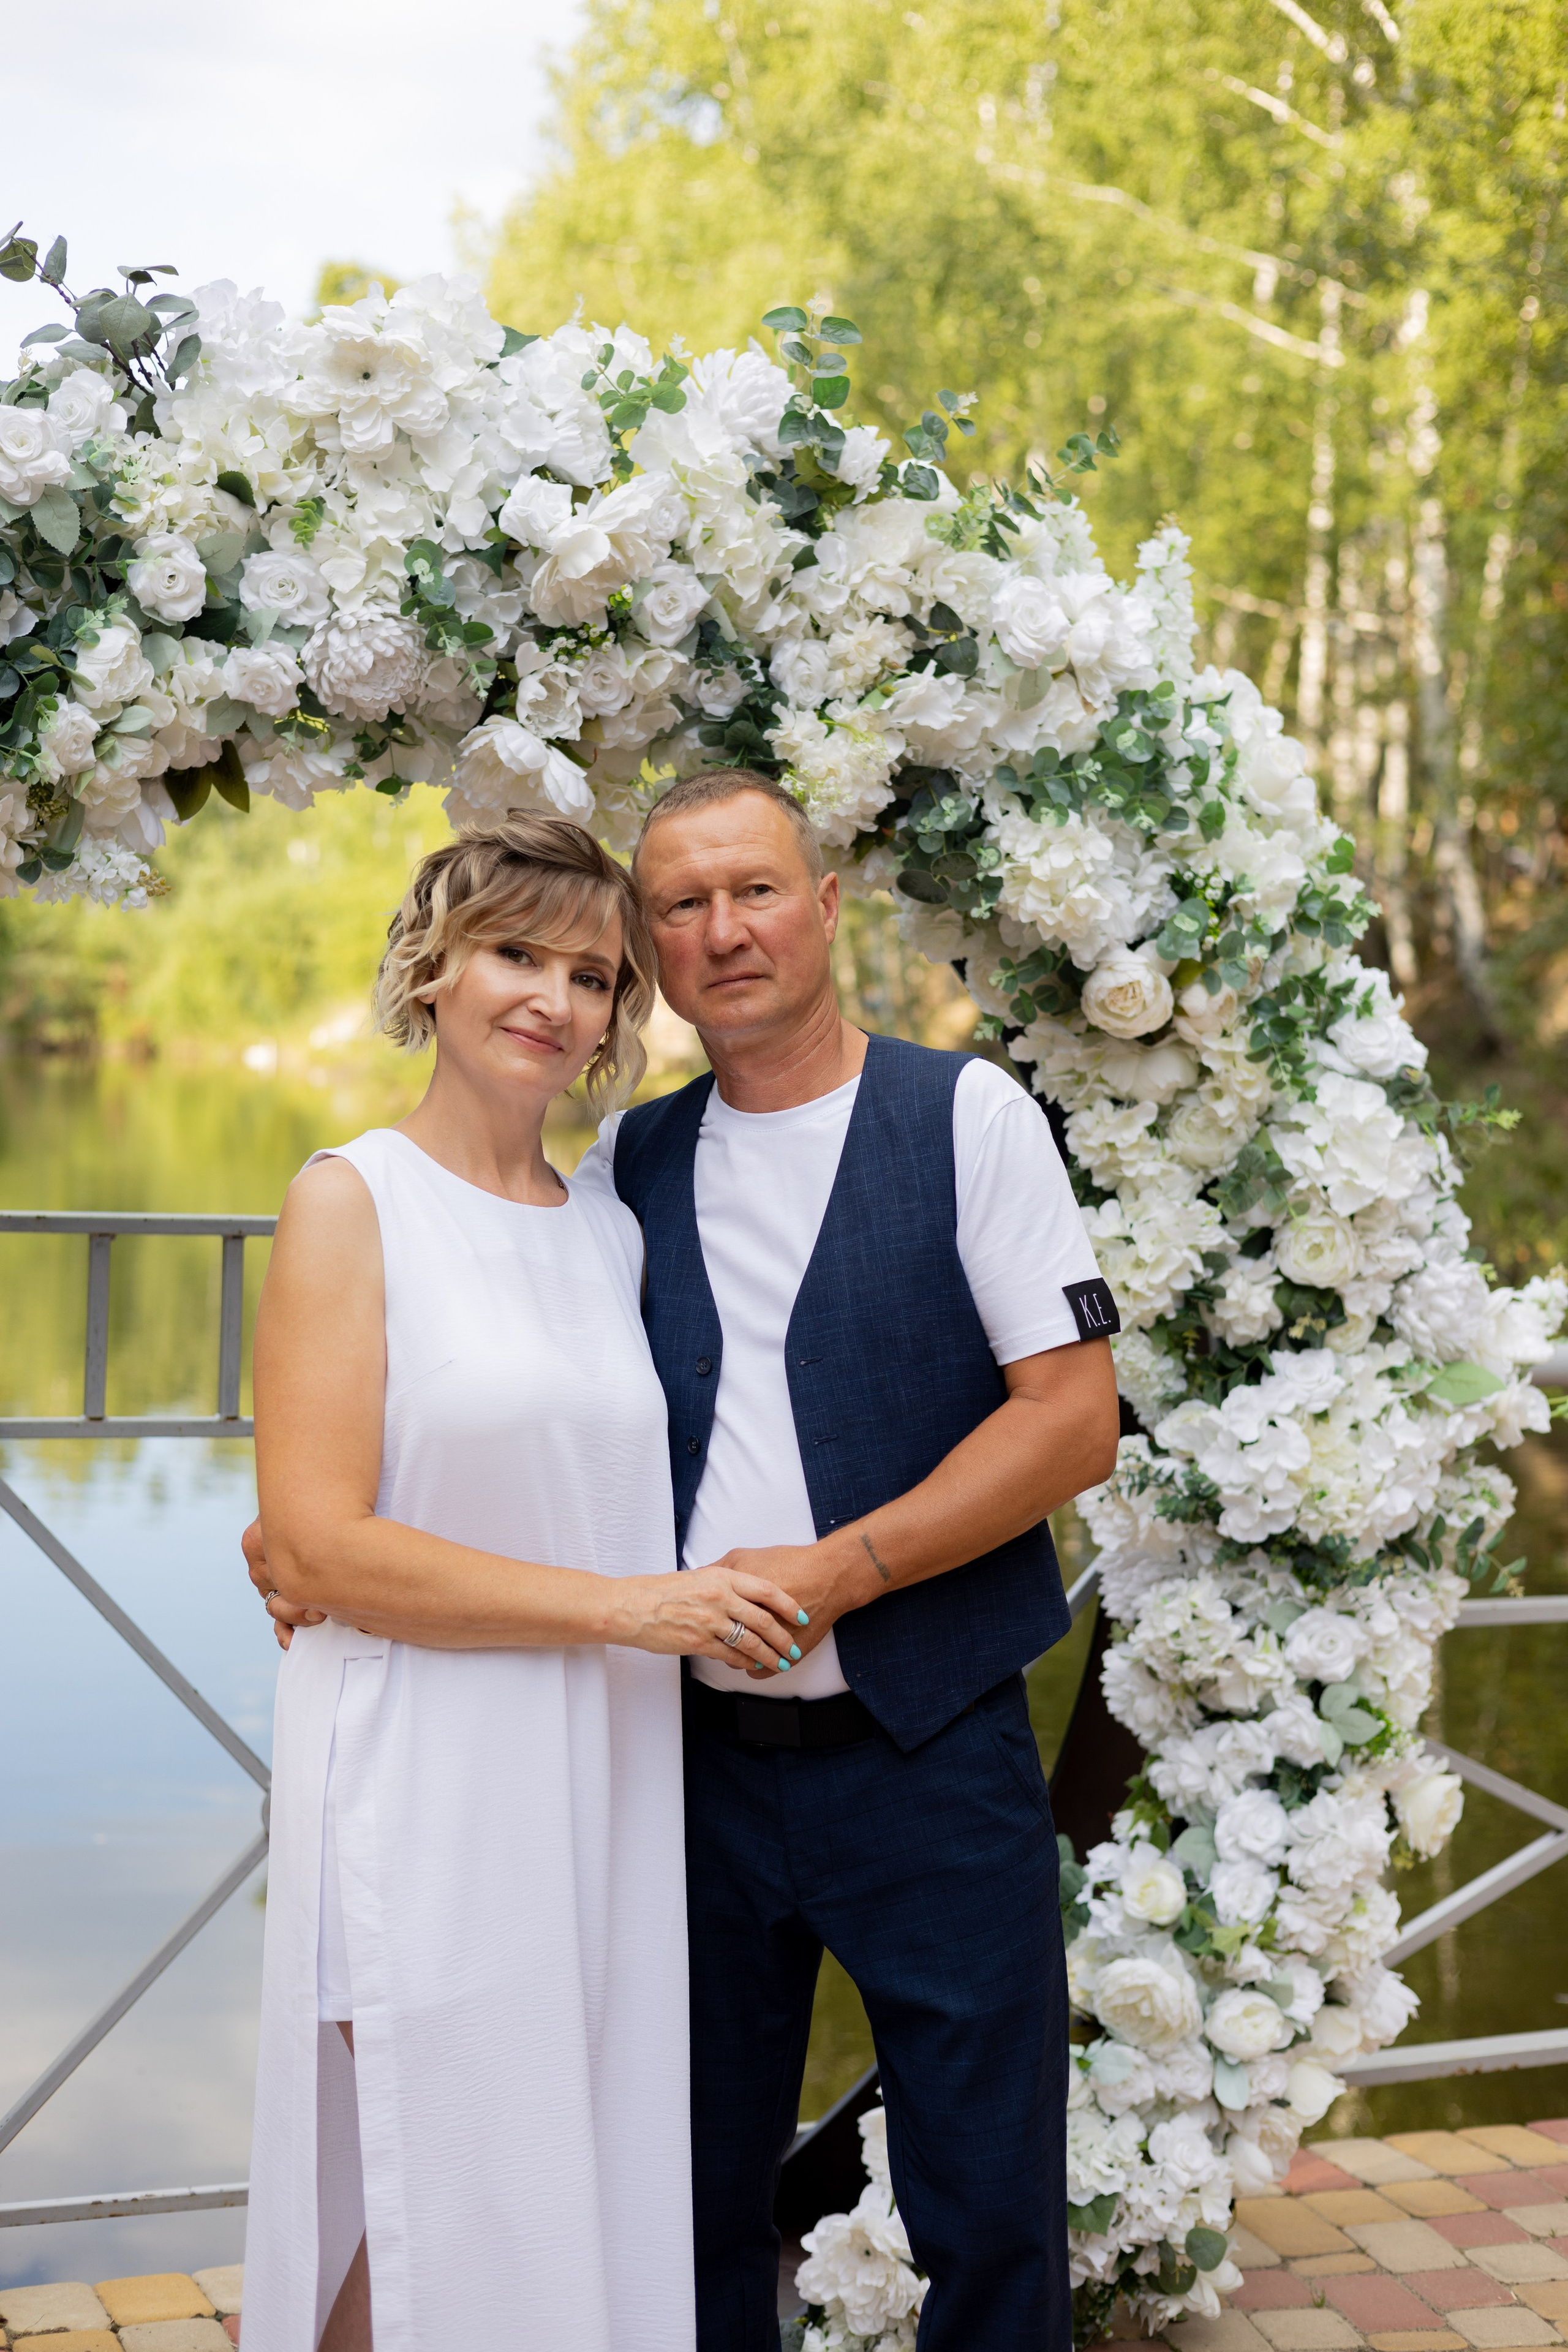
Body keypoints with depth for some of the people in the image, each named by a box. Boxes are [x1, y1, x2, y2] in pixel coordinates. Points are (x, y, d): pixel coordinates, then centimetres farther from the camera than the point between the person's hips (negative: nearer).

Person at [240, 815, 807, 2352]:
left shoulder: (613, 1230, 12)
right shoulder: (350, 1201, -5)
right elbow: (316, 1546, -12)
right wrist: (626, 1608, -12)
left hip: (602, 1784, 5)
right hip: (423, 1781, -5)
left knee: (595, 2197, 10)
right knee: (427, 2227, 0)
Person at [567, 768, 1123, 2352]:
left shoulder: (969, 1118, -3)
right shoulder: (627, 1165, 7)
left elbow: (1074, 1420, -8)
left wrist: (834, 1574, -16)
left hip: (928, 1748, -3)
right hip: (699, 1751, 3)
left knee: (991, 2211, 4)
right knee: (699, 2197, 14)